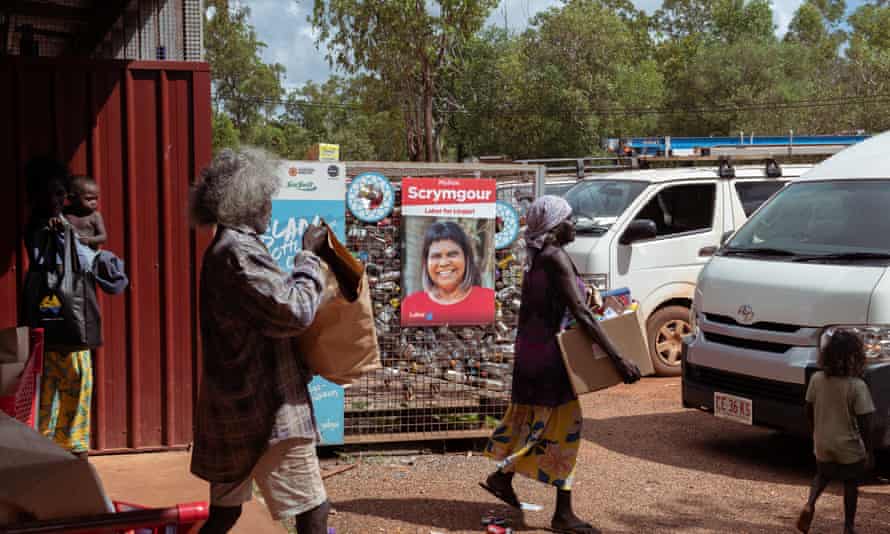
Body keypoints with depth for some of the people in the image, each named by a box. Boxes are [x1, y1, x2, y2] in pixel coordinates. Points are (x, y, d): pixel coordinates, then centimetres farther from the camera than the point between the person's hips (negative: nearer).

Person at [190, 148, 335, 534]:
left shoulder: (224, 249, 14)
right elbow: (294, 311, -23)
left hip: (232, 407, 10)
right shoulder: (239, 252, -18)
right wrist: (309, 256, -10)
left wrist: (310, 258, 9)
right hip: (267, 410, -10)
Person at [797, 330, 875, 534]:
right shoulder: (857, 386, -20)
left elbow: (809, 412, 2)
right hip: (849, 448, -3)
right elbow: (864, 424, -17)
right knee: (851, 485, 16)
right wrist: (870, 452, -6)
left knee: (822, 475, 25)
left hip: (823, 444, 3)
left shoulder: (817, 379, -9)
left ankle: (809, 504, 2)